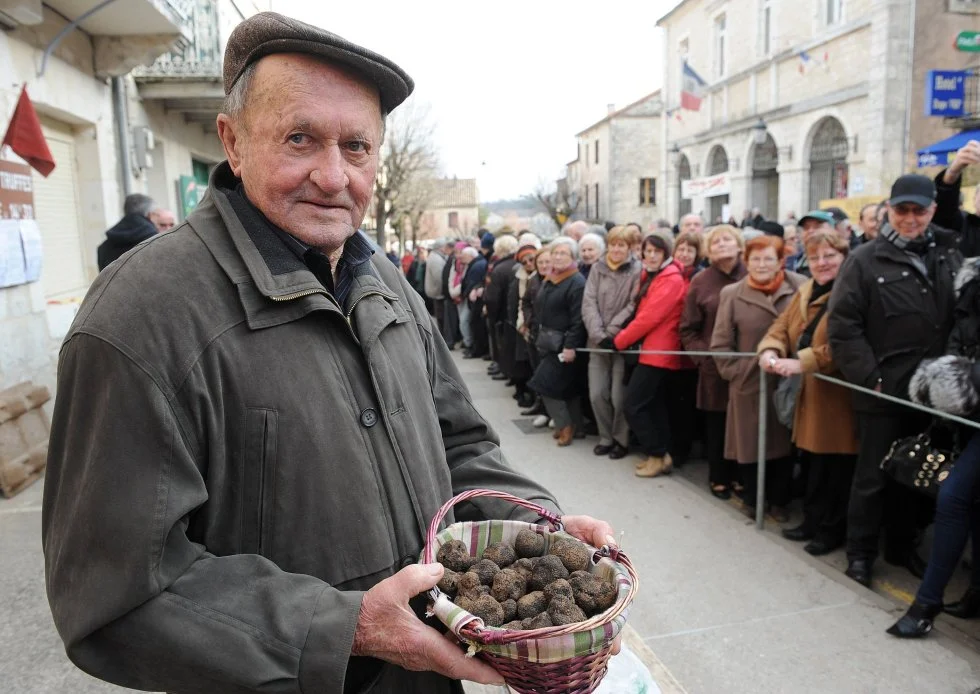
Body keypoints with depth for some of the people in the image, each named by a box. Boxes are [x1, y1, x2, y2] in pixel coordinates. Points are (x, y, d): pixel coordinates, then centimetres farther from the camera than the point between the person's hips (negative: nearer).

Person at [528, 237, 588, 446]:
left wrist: (571, 346, -24)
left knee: (547, 383, -9)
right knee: (566, 385, 14)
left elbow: (578, 319, -20)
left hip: (564, 343, -8)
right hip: (548, 340, 8)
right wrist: (539, 336, 16)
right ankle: (573, 424, 22)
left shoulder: (577, 282, -14)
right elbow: (540, 309, 19)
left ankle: (565, 425, 3)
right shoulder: (548, 280, 12)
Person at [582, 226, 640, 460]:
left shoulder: (637, 270, -4)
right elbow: (588, 303, 0)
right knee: (596, 395, 4)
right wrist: (599, 335, -13)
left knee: (618, 397, -2)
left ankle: (621, 440, 19)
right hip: (598, 342, 4)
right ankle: (606, 437, 24)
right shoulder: (597, 269, 8)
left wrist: (611, 333, -14)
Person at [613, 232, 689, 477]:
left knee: (634, 405, -9)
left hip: (659, 351, -10)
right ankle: (661, 454, 20)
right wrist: (626, 338, 2)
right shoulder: (650, 276, 16)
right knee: (654, 405, 13)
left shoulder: (671, 280, -15)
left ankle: (657, 455, 1)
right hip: (653, 350, 10)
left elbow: (649, 317, -20)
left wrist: (620, 340, -12)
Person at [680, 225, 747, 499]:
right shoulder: (701, 282, 4)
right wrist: (702, 355, -7)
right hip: (713, 367, 0)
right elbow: (688, 329, 4)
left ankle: (739, 477, 25)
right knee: (716, 426, 8)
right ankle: (718, 478, 24)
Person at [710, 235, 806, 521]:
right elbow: (720, 344, 1)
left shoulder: (799, 288, -6)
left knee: (784, 442, 12)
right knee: (749, 442, 10)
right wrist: (735, 372, -4)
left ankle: (779, 500, 30)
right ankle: (751, 499, 29)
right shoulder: (732, 294, -2)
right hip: (748, 383, 0)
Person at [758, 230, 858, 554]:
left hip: (840, 394, -7)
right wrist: (770, 351, -10)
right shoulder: (805, 292, 14)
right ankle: (813, 521, 30)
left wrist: (803, 362, -28)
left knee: (837, 466, 5)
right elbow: (781, 327, 11)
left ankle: (833, 530, 21)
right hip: (811, 393, 7)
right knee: (814, 463, 16)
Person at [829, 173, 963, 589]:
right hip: (882, 391, -4)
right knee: (873, 476, 6)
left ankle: (902, 546, 34)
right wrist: (869, 378, -15)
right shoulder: (865, 261, -7)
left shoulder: (949, 256, 7)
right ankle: (860, 552, 21)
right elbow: (842, 328, -12)